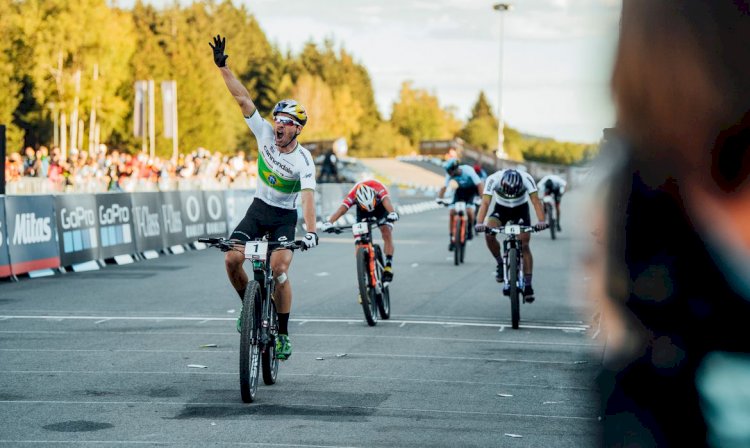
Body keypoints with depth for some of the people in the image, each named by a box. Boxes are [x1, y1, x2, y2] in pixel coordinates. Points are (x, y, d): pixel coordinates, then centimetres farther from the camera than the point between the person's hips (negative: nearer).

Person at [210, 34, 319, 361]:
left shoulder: (303, 160, -21)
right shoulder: (265, 134, -11)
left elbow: (308, 197, -33)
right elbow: (242, 98, -14)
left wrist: (310, 231, -48)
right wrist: (222, 67, -21)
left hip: (285, 217, -4)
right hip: (259, 209, 4)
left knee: (279, 269, -23)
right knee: (232, 259, -17)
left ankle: (283, 333, -7)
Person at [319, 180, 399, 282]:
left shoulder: (378, 188, -41)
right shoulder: (353, 194, -38)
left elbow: (386, 200, -57)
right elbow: (342, 208, -50)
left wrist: (392, 213, -78)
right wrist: (329, 222, -66)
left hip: (380, 206, -1)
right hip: (362, 211, 1)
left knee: (386, 232, -21)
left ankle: (389, 265, -16)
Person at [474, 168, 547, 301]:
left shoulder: (526, 179, -32)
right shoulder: (493, 179, -32)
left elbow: (536, 201, -37)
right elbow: (485, 202, -38)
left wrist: (541, 221, -53)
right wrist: (479, 223, -53)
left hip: (521, 209, -1)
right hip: (501, 209, 1)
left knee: (524, 245, -12)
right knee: (489, 234, -25)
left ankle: (528, 285, -5)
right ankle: (500, 264, -1)